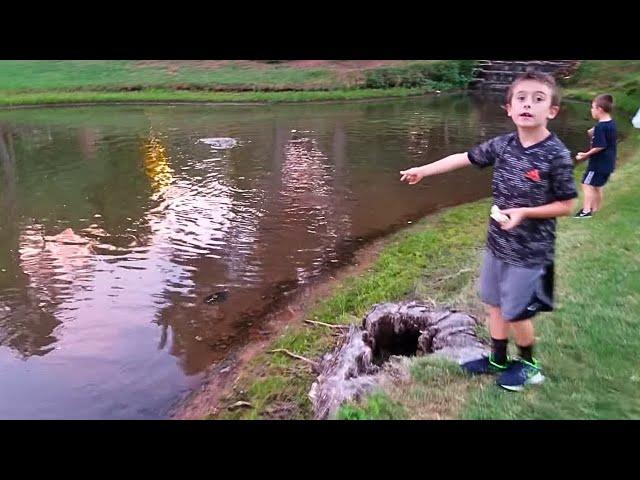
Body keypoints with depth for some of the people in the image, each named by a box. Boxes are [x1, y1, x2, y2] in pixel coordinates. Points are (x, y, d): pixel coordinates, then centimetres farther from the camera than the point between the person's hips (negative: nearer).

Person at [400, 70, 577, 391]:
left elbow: (566, 206, -11)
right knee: (493, 304, 17)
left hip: (530, 252, -5)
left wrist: (523, 212, -23)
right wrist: (422, 170, 12)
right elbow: (464, 158, 8)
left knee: (516, 313, 7)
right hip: (497, 244, 6)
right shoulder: (502, 145, -4)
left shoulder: (557, 155, -18)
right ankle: (498, 359, 38)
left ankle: (528, 363, 34)